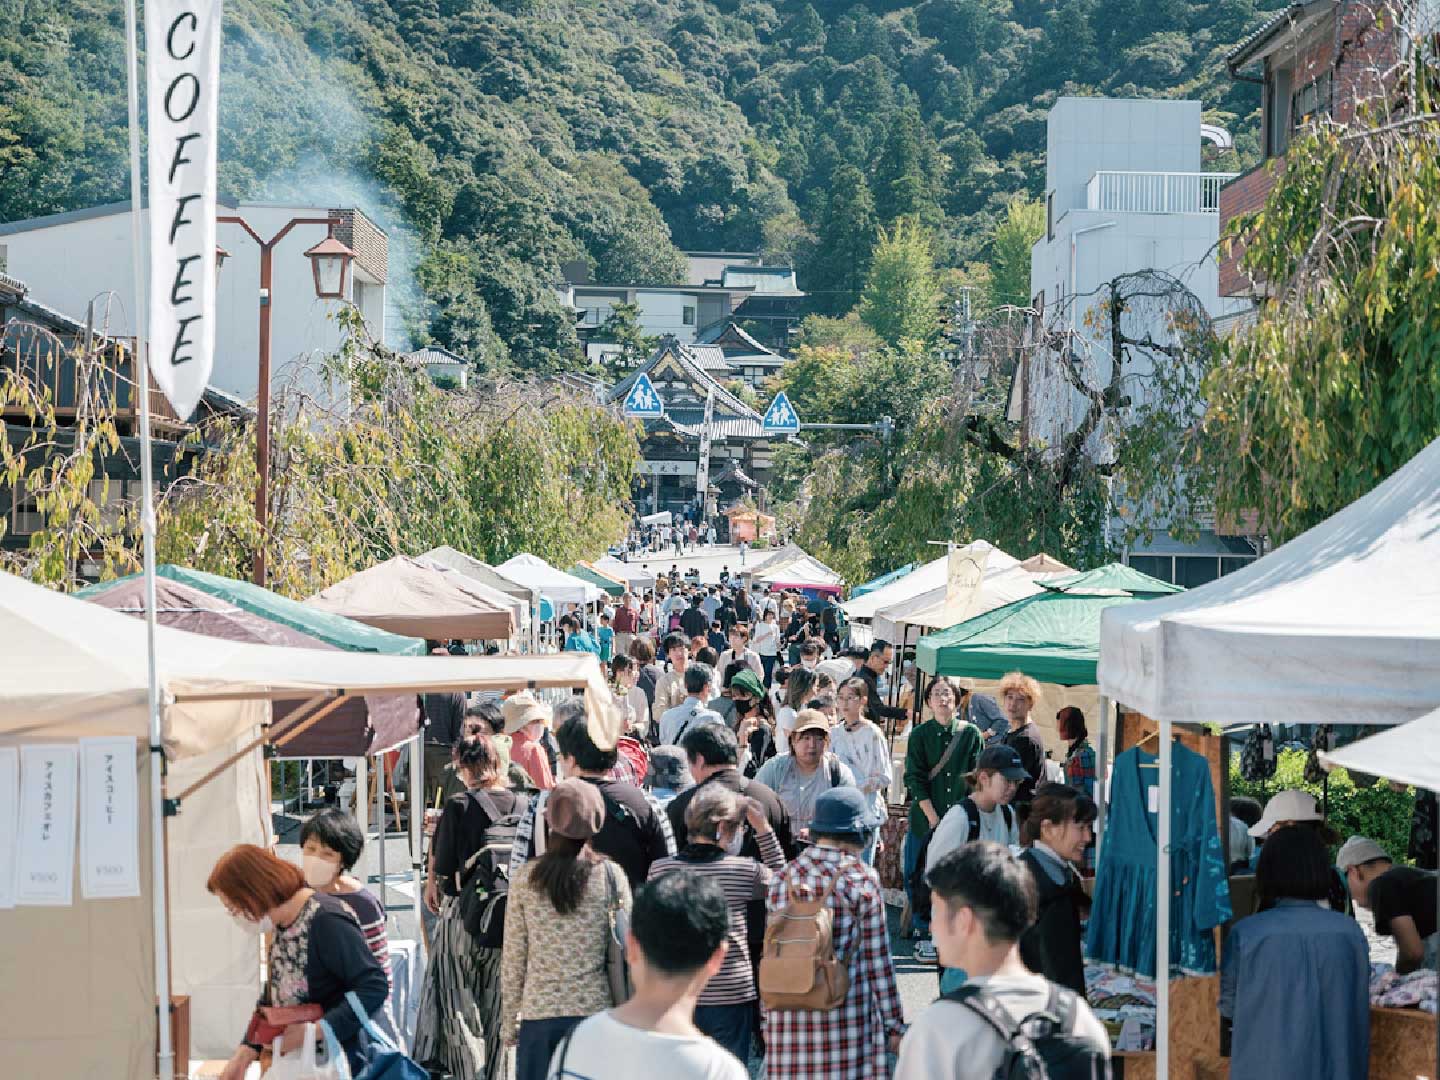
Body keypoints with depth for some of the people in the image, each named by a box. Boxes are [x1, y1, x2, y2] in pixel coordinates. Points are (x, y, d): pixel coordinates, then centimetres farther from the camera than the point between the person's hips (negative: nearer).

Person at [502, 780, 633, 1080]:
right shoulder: (610, 875, -4)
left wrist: (509, 1019, 11)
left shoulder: (526, 878, -2)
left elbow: (513, 958, 1)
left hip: (539, 1012, 0)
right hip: (595, 1009, 0)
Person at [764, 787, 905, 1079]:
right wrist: (893, 1022, 4)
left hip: (788, 1016, 4)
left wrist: (768, 1019, 17)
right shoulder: (862, 880, -6)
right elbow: (877, 959, -4)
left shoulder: (783, 879, 5)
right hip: (848, 1014, -3)